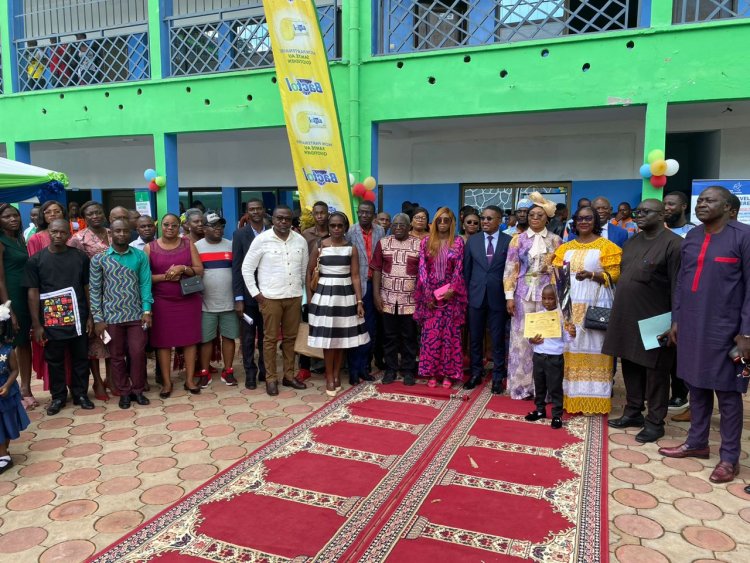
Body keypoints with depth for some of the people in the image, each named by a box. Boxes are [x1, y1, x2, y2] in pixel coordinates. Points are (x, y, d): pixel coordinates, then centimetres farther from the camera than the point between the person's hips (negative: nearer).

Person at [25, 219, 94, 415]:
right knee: (55, 361, 10)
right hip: (51, 322, -1)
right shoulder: (36, 260, -1)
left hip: (78, 319, 1)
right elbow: (33, 293, -1)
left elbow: (87, 288, 5)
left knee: (80, 358, 9)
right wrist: (36, 324, -4)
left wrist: (90, 316, 1)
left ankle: (80, 393, 24)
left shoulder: (81, 257, 2)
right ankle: (58, 396, 25)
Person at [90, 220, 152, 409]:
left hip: (136, 314, 0)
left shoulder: (140, 256, 2)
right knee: (117, 356, 9)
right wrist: (97, 319, -4)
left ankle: (138, 390, 20)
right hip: (112, 316, 0)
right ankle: (124, 392, 23)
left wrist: (146, 310, -8)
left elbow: (145, 284, 1)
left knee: (138, 354, 3)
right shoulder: (98, 259, -1)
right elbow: (94, 290, 0)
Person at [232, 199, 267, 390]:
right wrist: (238, 298, -10)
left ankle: (265, 371, 24)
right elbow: (236, 268, -5)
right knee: (248, 337, 6)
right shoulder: (240, 234, -1)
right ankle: (250, 373, 18)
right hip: (247, 294, -1)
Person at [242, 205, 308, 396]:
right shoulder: (262, 239, -6)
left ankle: (289, 375, 22)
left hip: (294, 296, 3)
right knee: (270, 338, 3)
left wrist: (304, 291, 10)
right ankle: (271, 378, 13)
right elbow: (246, 268, -3)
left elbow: (305, 269, 12)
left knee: (290, 337, 10)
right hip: (270, 297, -3)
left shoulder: (300, 240, 4)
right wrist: (255, 293, -5)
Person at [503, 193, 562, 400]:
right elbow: (510, 269, 1)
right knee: (522, 338, 2)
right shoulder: (518, 239, 4)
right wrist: (509, 296, -5)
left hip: (547, 294, 0)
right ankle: (522, 385, 12)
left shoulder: (555, 240, 6)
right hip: (523, 294, 0)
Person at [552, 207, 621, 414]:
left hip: (595, 304, -4)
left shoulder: (607, 246, 0)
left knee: (593, 347, -2)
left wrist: (591, 275, -20)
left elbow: (614, 276, -5)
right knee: (571, 347, 5)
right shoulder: (565, 248, 14)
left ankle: (593, 399, 6)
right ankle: (570, 396, 13)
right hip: (570, 303, 4)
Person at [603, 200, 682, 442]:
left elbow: (678, 288, -14)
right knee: (630, 367, 16)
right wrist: (619, 312, 14)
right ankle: (633, 412, 31)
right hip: (627, 318, 7)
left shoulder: (673, 244, -12)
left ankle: (655, 422, 18)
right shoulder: (632, 242, 12)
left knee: (655, 372, 5)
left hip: (655, 321, -7)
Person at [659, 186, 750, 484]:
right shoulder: (691, 237, 8)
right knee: (696, 385, 15)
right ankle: (697, 442, 30)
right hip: (691, 325, 6)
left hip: (724, 328, -5)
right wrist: (676, 318, 10)